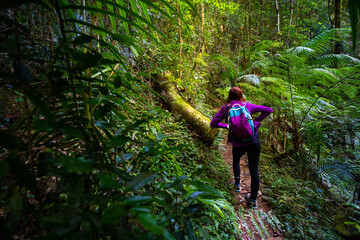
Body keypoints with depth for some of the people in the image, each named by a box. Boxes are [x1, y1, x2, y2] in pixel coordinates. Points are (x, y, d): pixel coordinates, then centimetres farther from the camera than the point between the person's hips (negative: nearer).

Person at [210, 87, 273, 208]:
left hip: (238, 144, 0)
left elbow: (213, 123, -3)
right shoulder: (247, 105, 1)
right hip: (253, 141, 0)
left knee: (236, 161, 33)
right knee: (254, 170, 10)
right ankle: (253, 199, 20)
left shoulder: (225, 108, -2)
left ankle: (237, 184, 37)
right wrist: (256, 121, 2)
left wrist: (226, 126, 7)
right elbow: (268, 110, 3)